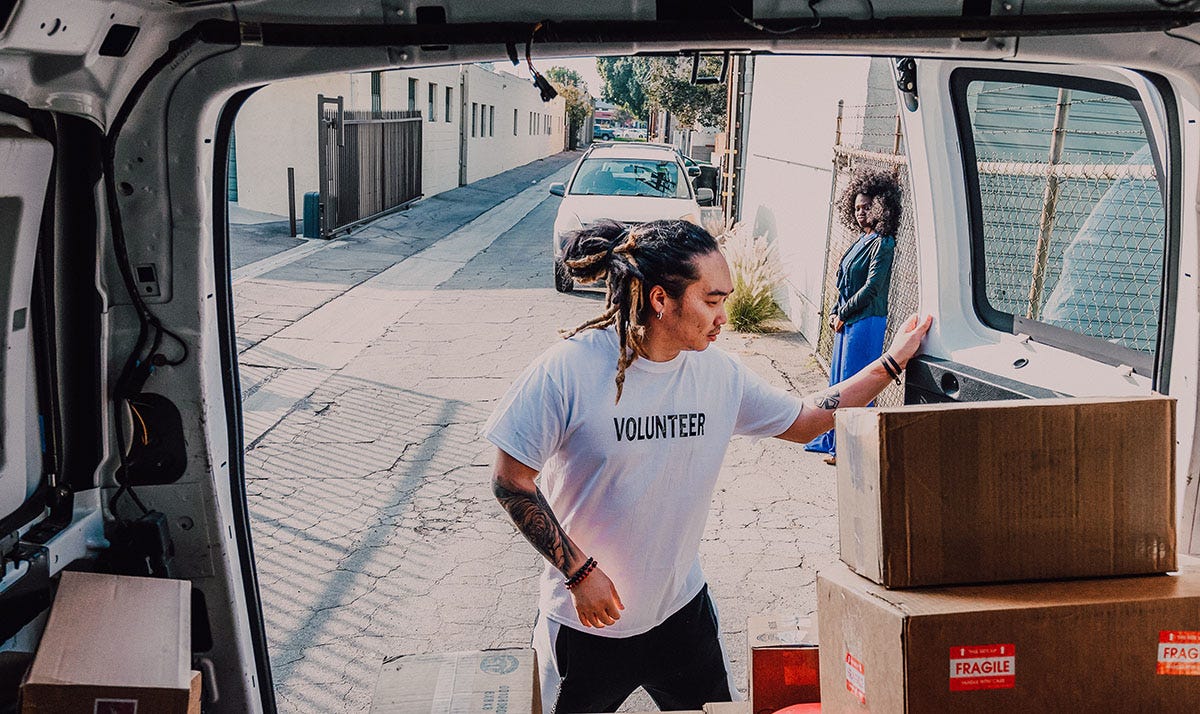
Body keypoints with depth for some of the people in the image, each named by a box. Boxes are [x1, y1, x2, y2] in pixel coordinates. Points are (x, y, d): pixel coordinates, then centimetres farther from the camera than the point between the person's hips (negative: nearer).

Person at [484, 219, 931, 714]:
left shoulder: (717, 372, -5)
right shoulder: (570, 370, -20)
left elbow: (803, 421, 9)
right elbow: (511, 482, -15)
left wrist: (892, 363, 5)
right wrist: (580, 572, -17)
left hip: (681, 610, 4)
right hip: (587, 622, -4)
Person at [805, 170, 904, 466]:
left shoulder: (882, 244, -14)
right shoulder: (862, 239, 13)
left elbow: (872, 287, -18)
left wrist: (843, 314, -12)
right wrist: (836, 312, 6)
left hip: (865, 322, -9)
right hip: (847, 321, 9)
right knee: (839, 378, 16)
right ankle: (835, 439, 28)